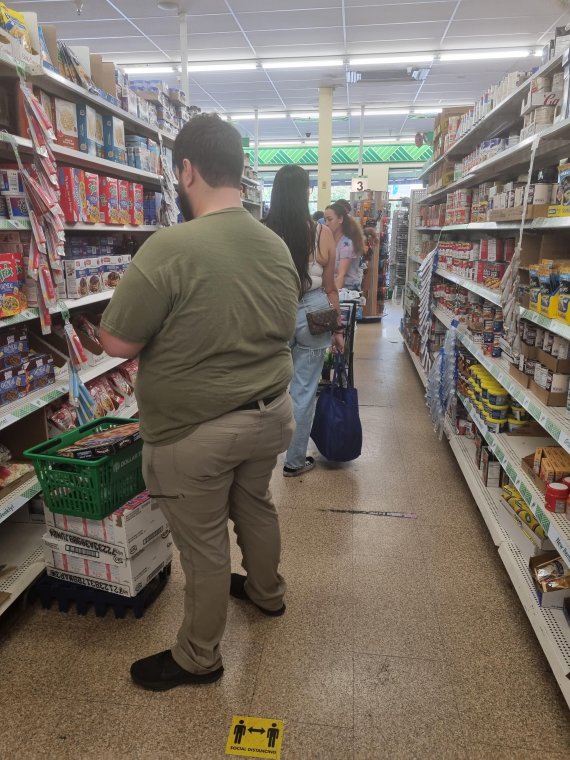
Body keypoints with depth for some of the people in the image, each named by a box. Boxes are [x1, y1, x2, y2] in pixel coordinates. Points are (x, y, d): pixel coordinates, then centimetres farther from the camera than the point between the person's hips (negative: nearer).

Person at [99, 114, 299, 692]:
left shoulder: (171, 247, -23)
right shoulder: (277, 246, 0)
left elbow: (117, 343, -18)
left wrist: (172, 329, 0)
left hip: (196, 431, -7)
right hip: (268, 413, 7)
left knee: (203, 544, 11)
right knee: (255, 506, 27)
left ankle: (197, 658, 34)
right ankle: (267, 591, 53)